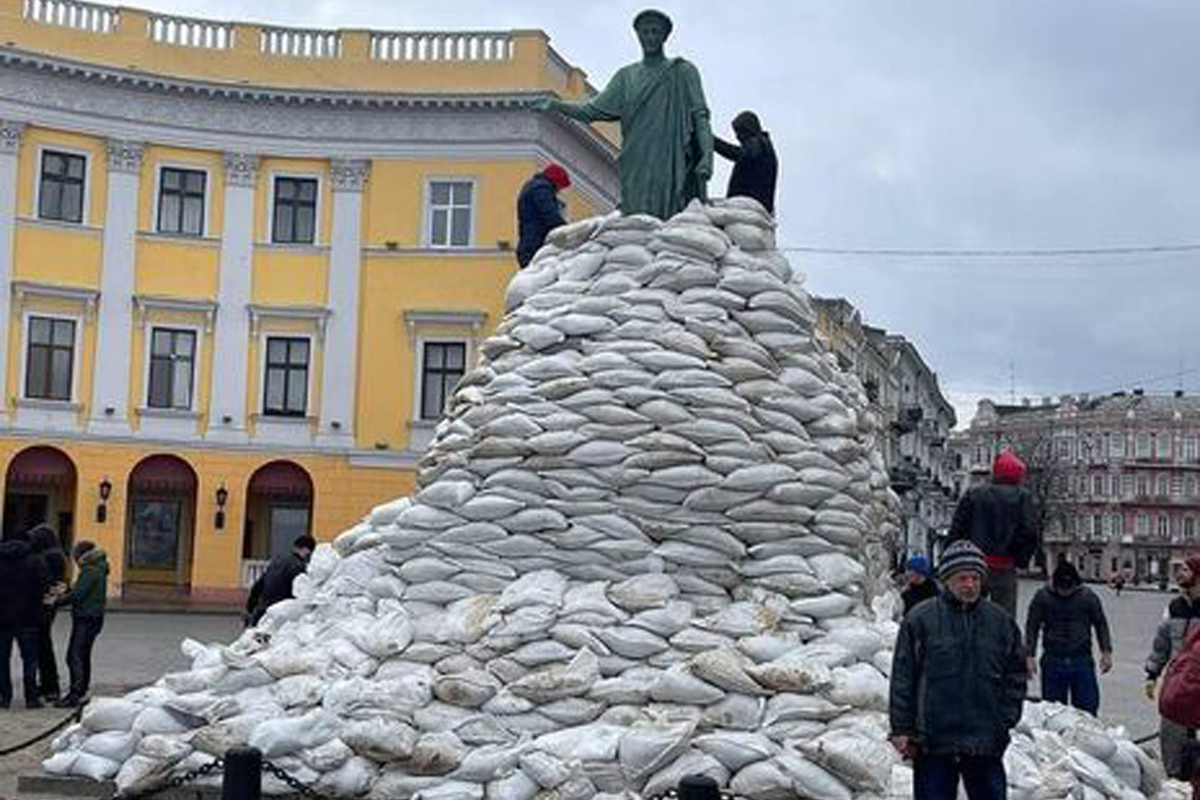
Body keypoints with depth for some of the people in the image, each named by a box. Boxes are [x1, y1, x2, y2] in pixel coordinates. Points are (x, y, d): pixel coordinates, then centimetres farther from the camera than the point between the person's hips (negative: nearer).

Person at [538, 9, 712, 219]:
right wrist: (556, 106, 0)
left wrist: (707, 156, -13)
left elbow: (700, 116, 2)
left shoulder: (683, 72, 10)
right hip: (637, 169, 3)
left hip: (674, 167, -3)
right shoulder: (626, 76, 19)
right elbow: (594, 110, 14)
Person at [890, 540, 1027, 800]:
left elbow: (1016, 675, 13)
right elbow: (903, 678, -2)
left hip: (987, 743, 3)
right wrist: (902, 729, -5)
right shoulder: (920, 620, -3)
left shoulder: (1001, 621, 7)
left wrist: (1007, 718, 3)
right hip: (932, 741, -3)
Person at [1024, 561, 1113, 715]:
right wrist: (1029, 657, -2)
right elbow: (1032, 628, 3)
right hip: (1053, 663, 0)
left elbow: (1101, 624, 12)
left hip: (1082, 661, 0)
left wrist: (1106, 652, 7)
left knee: (1087, 707, 1)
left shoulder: (1088, 597, 1)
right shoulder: (1042, 597, -1)